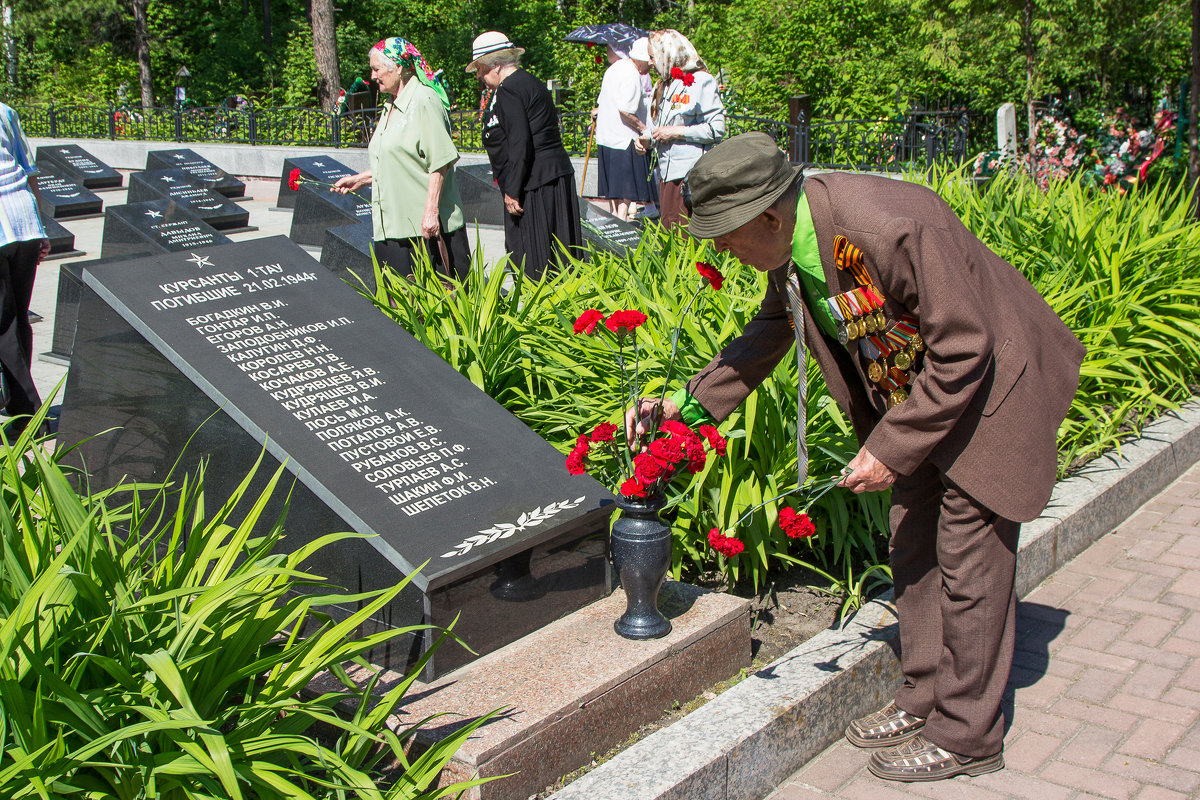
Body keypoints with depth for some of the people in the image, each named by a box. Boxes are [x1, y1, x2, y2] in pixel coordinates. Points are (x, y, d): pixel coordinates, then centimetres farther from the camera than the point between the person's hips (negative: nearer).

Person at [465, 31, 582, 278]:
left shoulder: (509, 90, -13)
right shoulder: (528, 82, 17)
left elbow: (519, 144, -21)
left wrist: (512, 190, -18)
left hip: (535, 184, -10)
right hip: (557, 176, 10)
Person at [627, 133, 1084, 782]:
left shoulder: (892, 227, -35)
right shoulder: (791, 244, -8)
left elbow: (963, 351, -28)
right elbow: (767, 337, 10)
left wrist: (890, 448, -23)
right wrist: (688, 404, 4)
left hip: (985, 389, -8)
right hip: (914, 392, 8)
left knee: (967, 563, 0)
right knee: (913, 552, 15)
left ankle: (966, 736, 15)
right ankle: (924, 698, 32)